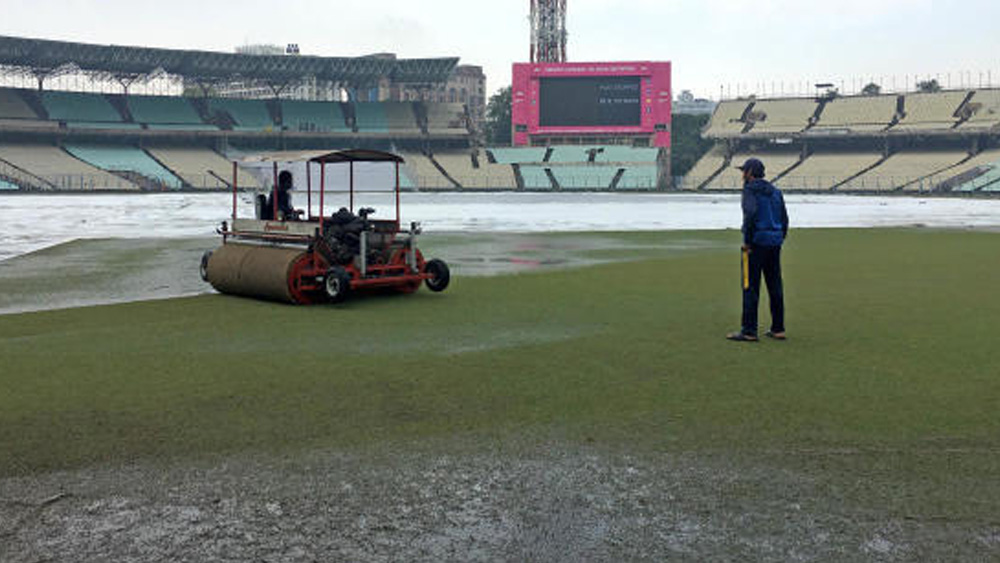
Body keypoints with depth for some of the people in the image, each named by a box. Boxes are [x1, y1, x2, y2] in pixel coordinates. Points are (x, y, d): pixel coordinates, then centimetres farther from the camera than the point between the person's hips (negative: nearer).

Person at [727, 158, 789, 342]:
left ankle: (749, 331, -4)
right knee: (775, 286, 12)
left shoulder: (750, 189, -6)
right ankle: (778, 329, 17)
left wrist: (747, 241, -16)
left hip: (757, 242, -8)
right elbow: (784, 218, 15)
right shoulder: (775, 191, 17)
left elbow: (751, 214, -21)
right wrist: (781, 238, 18)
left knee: (750, 286, -4)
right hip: (775, 243, 8)